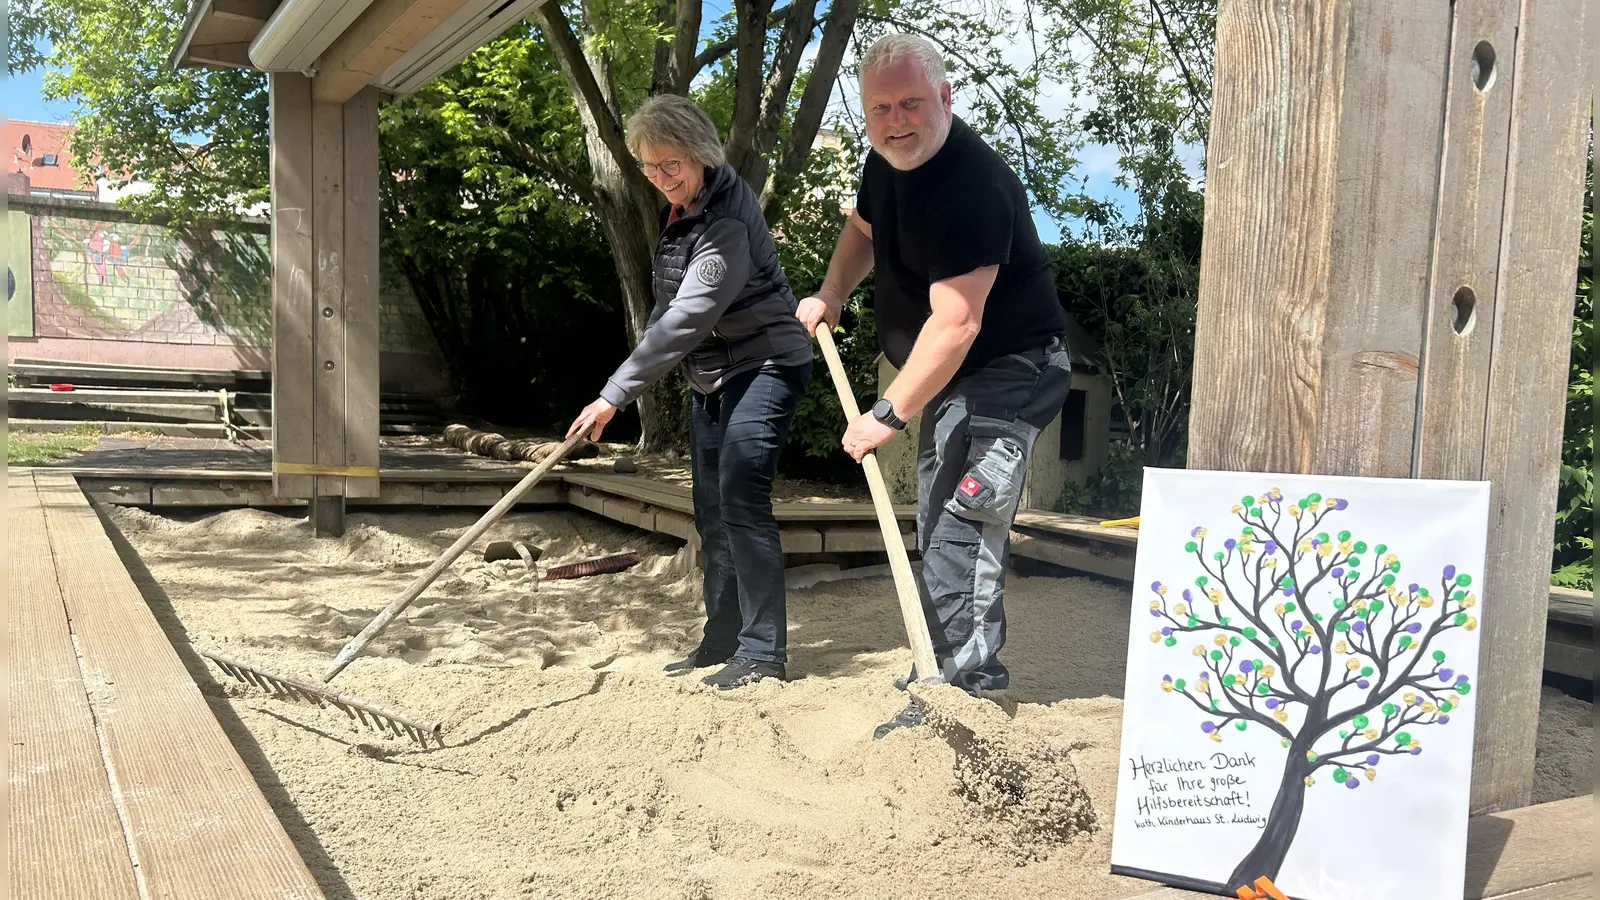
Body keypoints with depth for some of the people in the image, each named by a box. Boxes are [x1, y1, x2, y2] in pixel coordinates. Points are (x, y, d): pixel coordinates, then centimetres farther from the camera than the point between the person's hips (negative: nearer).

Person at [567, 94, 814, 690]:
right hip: (711, 375, 10)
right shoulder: (677, 209, 6)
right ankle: (722, 642, 20)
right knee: (711, 508, 10)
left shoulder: (727, 221, -23)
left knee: (740, 499, -15)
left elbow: (687, 318, -29)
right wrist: (628, 384, 20)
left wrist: (615, 394, -29)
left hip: (763, 366, -10)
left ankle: (763, 652, -6)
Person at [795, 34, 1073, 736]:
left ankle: (966, 681, -11)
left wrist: (888, 415, -28)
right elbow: (863, 229, 23)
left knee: (960, 525, -18)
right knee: (937, 525, 17)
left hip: (1008, 369, -10)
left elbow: (955, 324, -32)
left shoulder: (970, 186, -29)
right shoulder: (888, 157, 1)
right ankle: (943, 668, 30)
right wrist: (830, 296, 6)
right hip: (951, 374, 10)